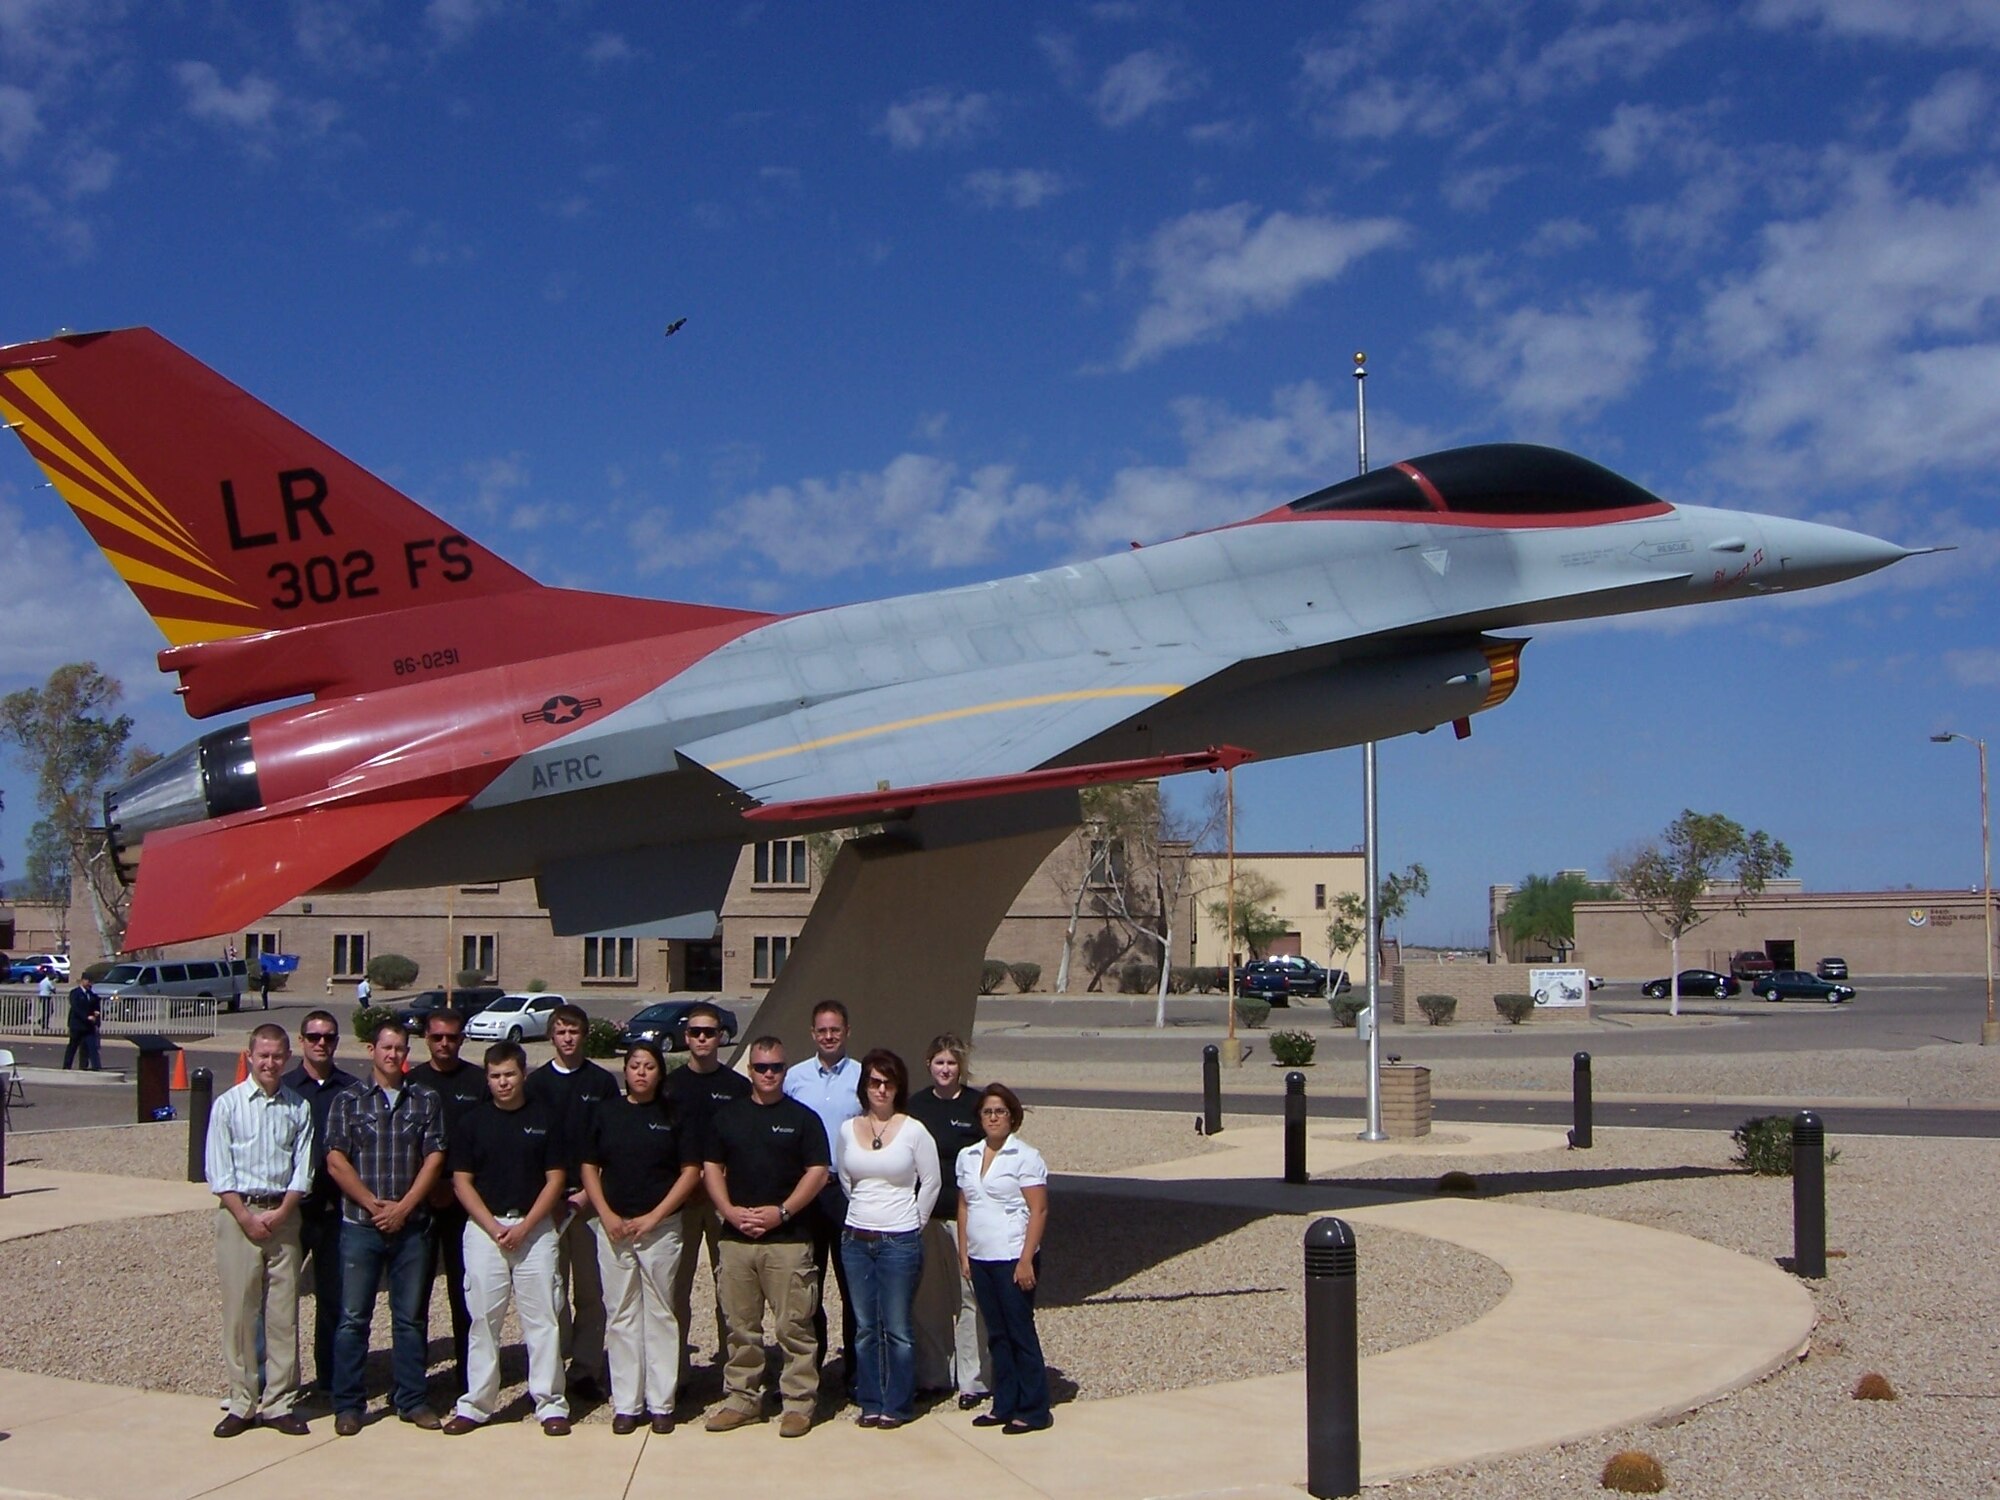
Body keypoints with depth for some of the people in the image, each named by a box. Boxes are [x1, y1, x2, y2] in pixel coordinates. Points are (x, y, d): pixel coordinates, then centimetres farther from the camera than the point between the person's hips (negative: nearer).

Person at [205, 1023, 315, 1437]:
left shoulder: (298, 1108, 6)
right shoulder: (228, 1105, 0)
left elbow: (303, 1168, 4)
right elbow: (218, 1171, -2)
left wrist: (280, 1212, -9)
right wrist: (246, 1217, -10)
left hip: (283, 1214, 2)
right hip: (238, 1213, -2)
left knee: (283, 1310, 3)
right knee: (239, 1309, 1)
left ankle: (279, 1402, 10)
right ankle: (241, 1402, 9)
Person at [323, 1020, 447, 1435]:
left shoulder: (427, 1101, 7)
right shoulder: (348, 1101, 3)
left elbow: (434, 1158, 2)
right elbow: (335, 1162, -3)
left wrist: (403, 1206, -8)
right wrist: (374, 1205, -9)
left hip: (411, 1225, 1)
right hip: (359, 1225, -1)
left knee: (410, 1317, 7)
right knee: (353, 1318, 2)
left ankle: (411, 1400, 16)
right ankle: (348, 1404, 11)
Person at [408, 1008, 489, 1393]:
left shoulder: (479, 1081, 4)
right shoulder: (411, 1083, 6)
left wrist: (458, 1185, -6)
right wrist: (425, 1187, -6)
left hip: (465, 1199, 0)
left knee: (465, 1288, 4)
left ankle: (468, 1372, 13)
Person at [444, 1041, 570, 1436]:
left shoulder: (544, 1119, 3)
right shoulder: (473, 1121, 5)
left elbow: (554, 1180, 1)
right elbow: (461, 1181, 3)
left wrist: (524, 1227, -9)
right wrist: (494, 1227, -8)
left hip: (535, 1228, -1)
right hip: (483, 1227, 1)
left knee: (541, 1318, 0)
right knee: (483, 1318, 4)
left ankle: (550, 1403, 6)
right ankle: (475, 1403, 13)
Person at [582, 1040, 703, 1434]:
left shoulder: (674, 1115, 2)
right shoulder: (606, 1112, 7)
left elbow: (691, 1171, -1)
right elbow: (589, 1168, 9)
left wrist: (653, 1217, -8)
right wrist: (607, 1215, -4)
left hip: (661, 1227, -2)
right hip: (613, 1227, 2)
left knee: (659, 1314, 1)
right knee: (620, 1315, 4)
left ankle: (661, 1403, 8)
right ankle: (626, 1404, 11)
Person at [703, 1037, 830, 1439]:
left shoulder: (803, 1118, 3)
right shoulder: (727, 1116, 12)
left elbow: (817, 1172, -3)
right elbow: (711, 1168, 11)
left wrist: (781, 1211, -13)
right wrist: (730, 1211, -5)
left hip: (788, 1238, -3)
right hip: (735, 1239, 3)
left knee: (794, 1326, -2)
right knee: (741, 1327, 9)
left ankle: (799, 1403, 5)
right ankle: (741, 1399, 19)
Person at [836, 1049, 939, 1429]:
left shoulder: (914, 1131, -5)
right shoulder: (848, 1130, 5)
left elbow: (931, 1184, 2)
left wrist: (913, 1223, 6)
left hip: (899, 1242, -3)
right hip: (856, 1240, 4)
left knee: (897, 1329, 0)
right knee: (865, 1327, 9)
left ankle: (898, 1405, 11)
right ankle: (870, 1402, 18)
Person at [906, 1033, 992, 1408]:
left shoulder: (976, 1105, -1)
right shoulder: (916, 1105, 10)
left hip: (965, 1214, -4)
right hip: (923, 1214, 4)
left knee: (969, 1296, -2)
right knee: (927, 1298, 8)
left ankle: (972, 1379, 5)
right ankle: (931, 1374, 19)